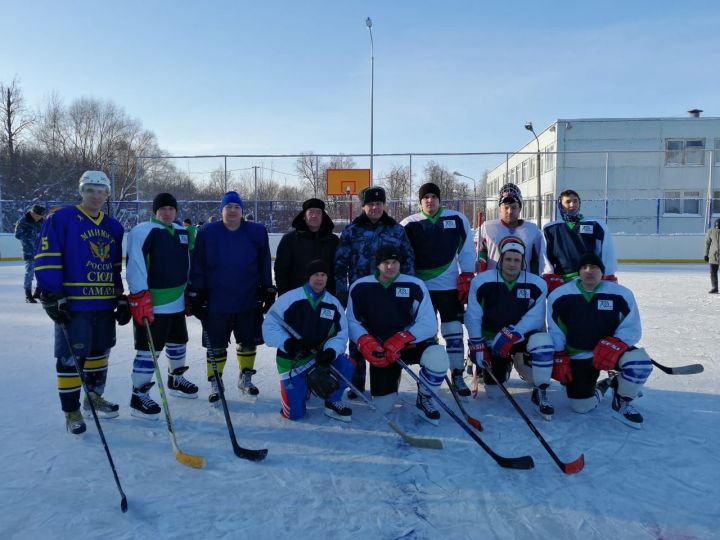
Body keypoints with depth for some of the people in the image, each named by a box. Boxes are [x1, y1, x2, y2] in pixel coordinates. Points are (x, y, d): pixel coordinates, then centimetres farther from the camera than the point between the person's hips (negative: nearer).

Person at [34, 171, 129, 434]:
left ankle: (94, 396, 34)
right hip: (72, 304, -6)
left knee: (100, 352, 16)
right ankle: (71, 410, 12)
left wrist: (121, 299, 14)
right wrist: (52, 296, -17)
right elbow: (46, 260, -11)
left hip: (105, 304, 6)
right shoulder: (61, 219, -7)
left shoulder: (114, 227, 12)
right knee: (70, 358, 0)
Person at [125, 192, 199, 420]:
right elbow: (134, 264, -20)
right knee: (149, 349, -6)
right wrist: (140, 296, -26)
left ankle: (176, 379, 43)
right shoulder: (143, 231, -12)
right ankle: (139, 396, 6)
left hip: (177, 302, 8)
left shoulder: (182, 232, 13)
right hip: (152, 303, -8)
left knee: (178, 342, 22)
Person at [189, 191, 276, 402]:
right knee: (216, 346, 8)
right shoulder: (207, 233, -5)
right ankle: (215, 384, 24)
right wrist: (196, 295, -4)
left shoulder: (257, 232, -1)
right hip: (216, 302, -2)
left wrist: (268, 291, 6)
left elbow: (264, 266, 5)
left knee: (248, 343, 14)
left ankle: (245, 378, 33)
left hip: (249, 301, 2)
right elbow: (197, 267, -2)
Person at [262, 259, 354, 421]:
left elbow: (341, 335, -3)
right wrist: (288, 343, -28)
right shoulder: (289, 298, -14)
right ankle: (300, 386, 33)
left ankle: (333, 402, 4)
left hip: (319, 357, 3)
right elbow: (269, 326, -12)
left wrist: (330, 351, -24)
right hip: (292, 361, -2)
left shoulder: (333, 303, -3)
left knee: (347, 366, -25)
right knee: (294, 414, -2)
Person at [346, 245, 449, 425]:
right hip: (380, 350, 1)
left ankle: (424, 399, -1)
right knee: (383, 407, 0)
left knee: (437, 360, -34)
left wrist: (402, 339, -30)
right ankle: (393, 375, 35)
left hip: (412, 342, -1)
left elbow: (428, 325, -16)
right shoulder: (360, 287, -7)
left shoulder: (415, 286, -12)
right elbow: (352, 322, -2)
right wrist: (365, 342, -21)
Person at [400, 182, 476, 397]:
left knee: (454, 331, 2)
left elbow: (467, 251, 3)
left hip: (450, 286, 0)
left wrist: (466, 278, -2)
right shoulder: (409, 224, 1)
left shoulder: (457, 220, 1)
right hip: (421, 287, 0)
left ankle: (457, 376, 14)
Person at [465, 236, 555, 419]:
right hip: (491, 339, 1)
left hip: (522, 335, 0)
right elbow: (473, 316, -9)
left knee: (543, 341, -35)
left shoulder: (537, 284, -11)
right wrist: (477, 347, -11)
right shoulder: (482, 281, -12)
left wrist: (512, 334, -31)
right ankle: (505, 364, 38)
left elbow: (536, 317, -18)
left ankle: (540, 394, -14)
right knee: (493, 391, 2)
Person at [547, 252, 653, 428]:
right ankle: (600, 389, 31)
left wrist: (614, 345, -26)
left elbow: (631, 328, -8)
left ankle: (622, 403, -2)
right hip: (577, 356, 0)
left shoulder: (621, 294, -9)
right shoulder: (560, 295, -7)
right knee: (581, 406, -6)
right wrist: (559, 359, -7)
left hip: (611, 351, 0)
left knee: (640, 363, -31)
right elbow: (555, 331, -1)